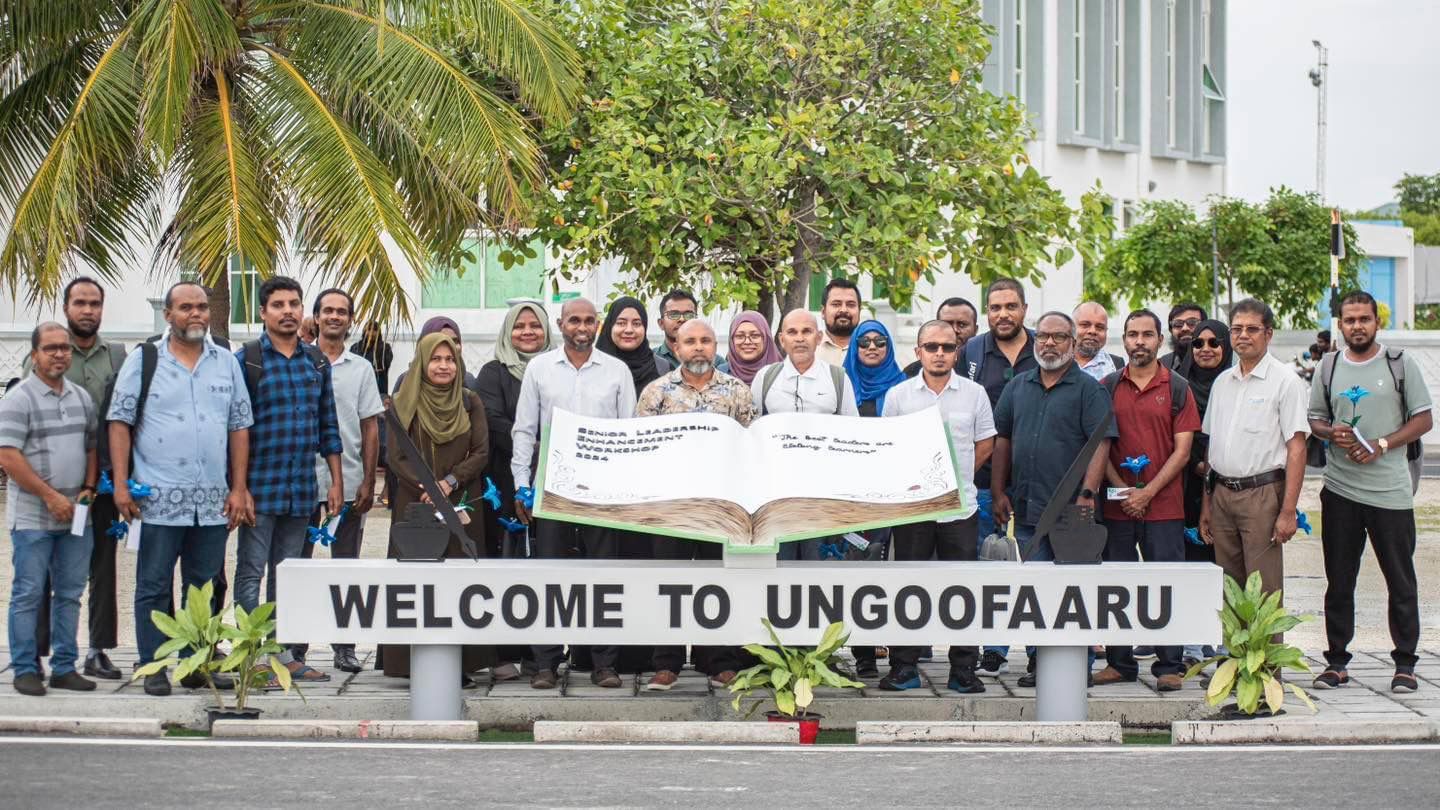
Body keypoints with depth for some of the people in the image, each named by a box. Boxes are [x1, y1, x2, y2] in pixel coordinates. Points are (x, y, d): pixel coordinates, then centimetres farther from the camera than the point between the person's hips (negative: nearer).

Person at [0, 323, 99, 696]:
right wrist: (51, 496, -15)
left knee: (69, 593, 9)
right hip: (32, 518, -6)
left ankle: (64, 668, 16)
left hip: (75, 516, 6)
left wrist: (89, 488, 2)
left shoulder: (82, 398, 12)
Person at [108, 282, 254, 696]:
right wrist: (121, 484, -8)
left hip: (213, 502, 3)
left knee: (205, 588, 10)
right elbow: (120, 422, 0)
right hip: (159, 499, -3)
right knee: (153, 587, 1)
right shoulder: (143, 360, 2)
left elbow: (239, 426, 12)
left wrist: (239, 489, 5)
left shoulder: (227, 363, 11)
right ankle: (153, 668, 7)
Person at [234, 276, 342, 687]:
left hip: (302, 489, 5)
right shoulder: (246, 360, -4)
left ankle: (285, 655, 16)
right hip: (260, 485, -5)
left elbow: (328, 426, 15)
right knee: (251, 573, -1)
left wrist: (336, 481, 10)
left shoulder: (316, 362, 11)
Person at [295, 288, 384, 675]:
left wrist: (368, 482, 2)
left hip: (349, 482, 1)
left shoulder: (361, 369, 9)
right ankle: (294, 645, 9)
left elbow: (371, 428, 9)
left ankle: (344, 646, 11)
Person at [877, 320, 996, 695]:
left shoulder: (974, 393, 5)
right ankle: (904, 667, 9)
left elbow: (985, 444, 10)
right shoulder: (899, 395, 4)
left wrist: (956, 476, 3)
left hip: (960, 506, 0)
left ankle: (963, 670, 8)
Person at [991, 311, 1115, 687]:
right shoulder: (1018, 387, 13)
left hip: (1071, 510, -4)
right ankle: (1038, 660, 13)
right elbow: (1002, 440, 16)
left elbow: (1100, 443, -10)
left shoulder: (1088, 389, -2)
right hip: (1026, 508, 5)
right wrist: (998, 492, 8)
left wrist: (1087, 493, -18)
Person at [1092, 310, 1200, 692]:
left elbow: (1182, 451, -1)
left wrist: (1147, 492, -10)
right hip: (1116, 505, 2)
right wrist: (1122, 490, -6)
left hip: (1164, 506, -2)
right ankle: (1120, 662, 15)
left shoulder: (1177, 388, 3)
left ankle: (1169, 666, 3)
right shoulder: (1107, 387, 8)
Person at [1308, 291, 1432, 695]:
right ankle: (1337, 661, 14)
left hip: (1390, 490, -3)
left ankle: (1405, 664, 8)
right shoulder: (1329, 368, 10)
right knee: (1339, 580, 7)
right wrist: (1332, 433, -6)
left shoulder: (1400, 363, 1)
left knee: (1401, 580, 1)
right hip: (1340, 489, 3)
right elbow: (1314, 419, 17)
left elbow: (1424, 420, 0)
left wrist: (1382, 445, -12)